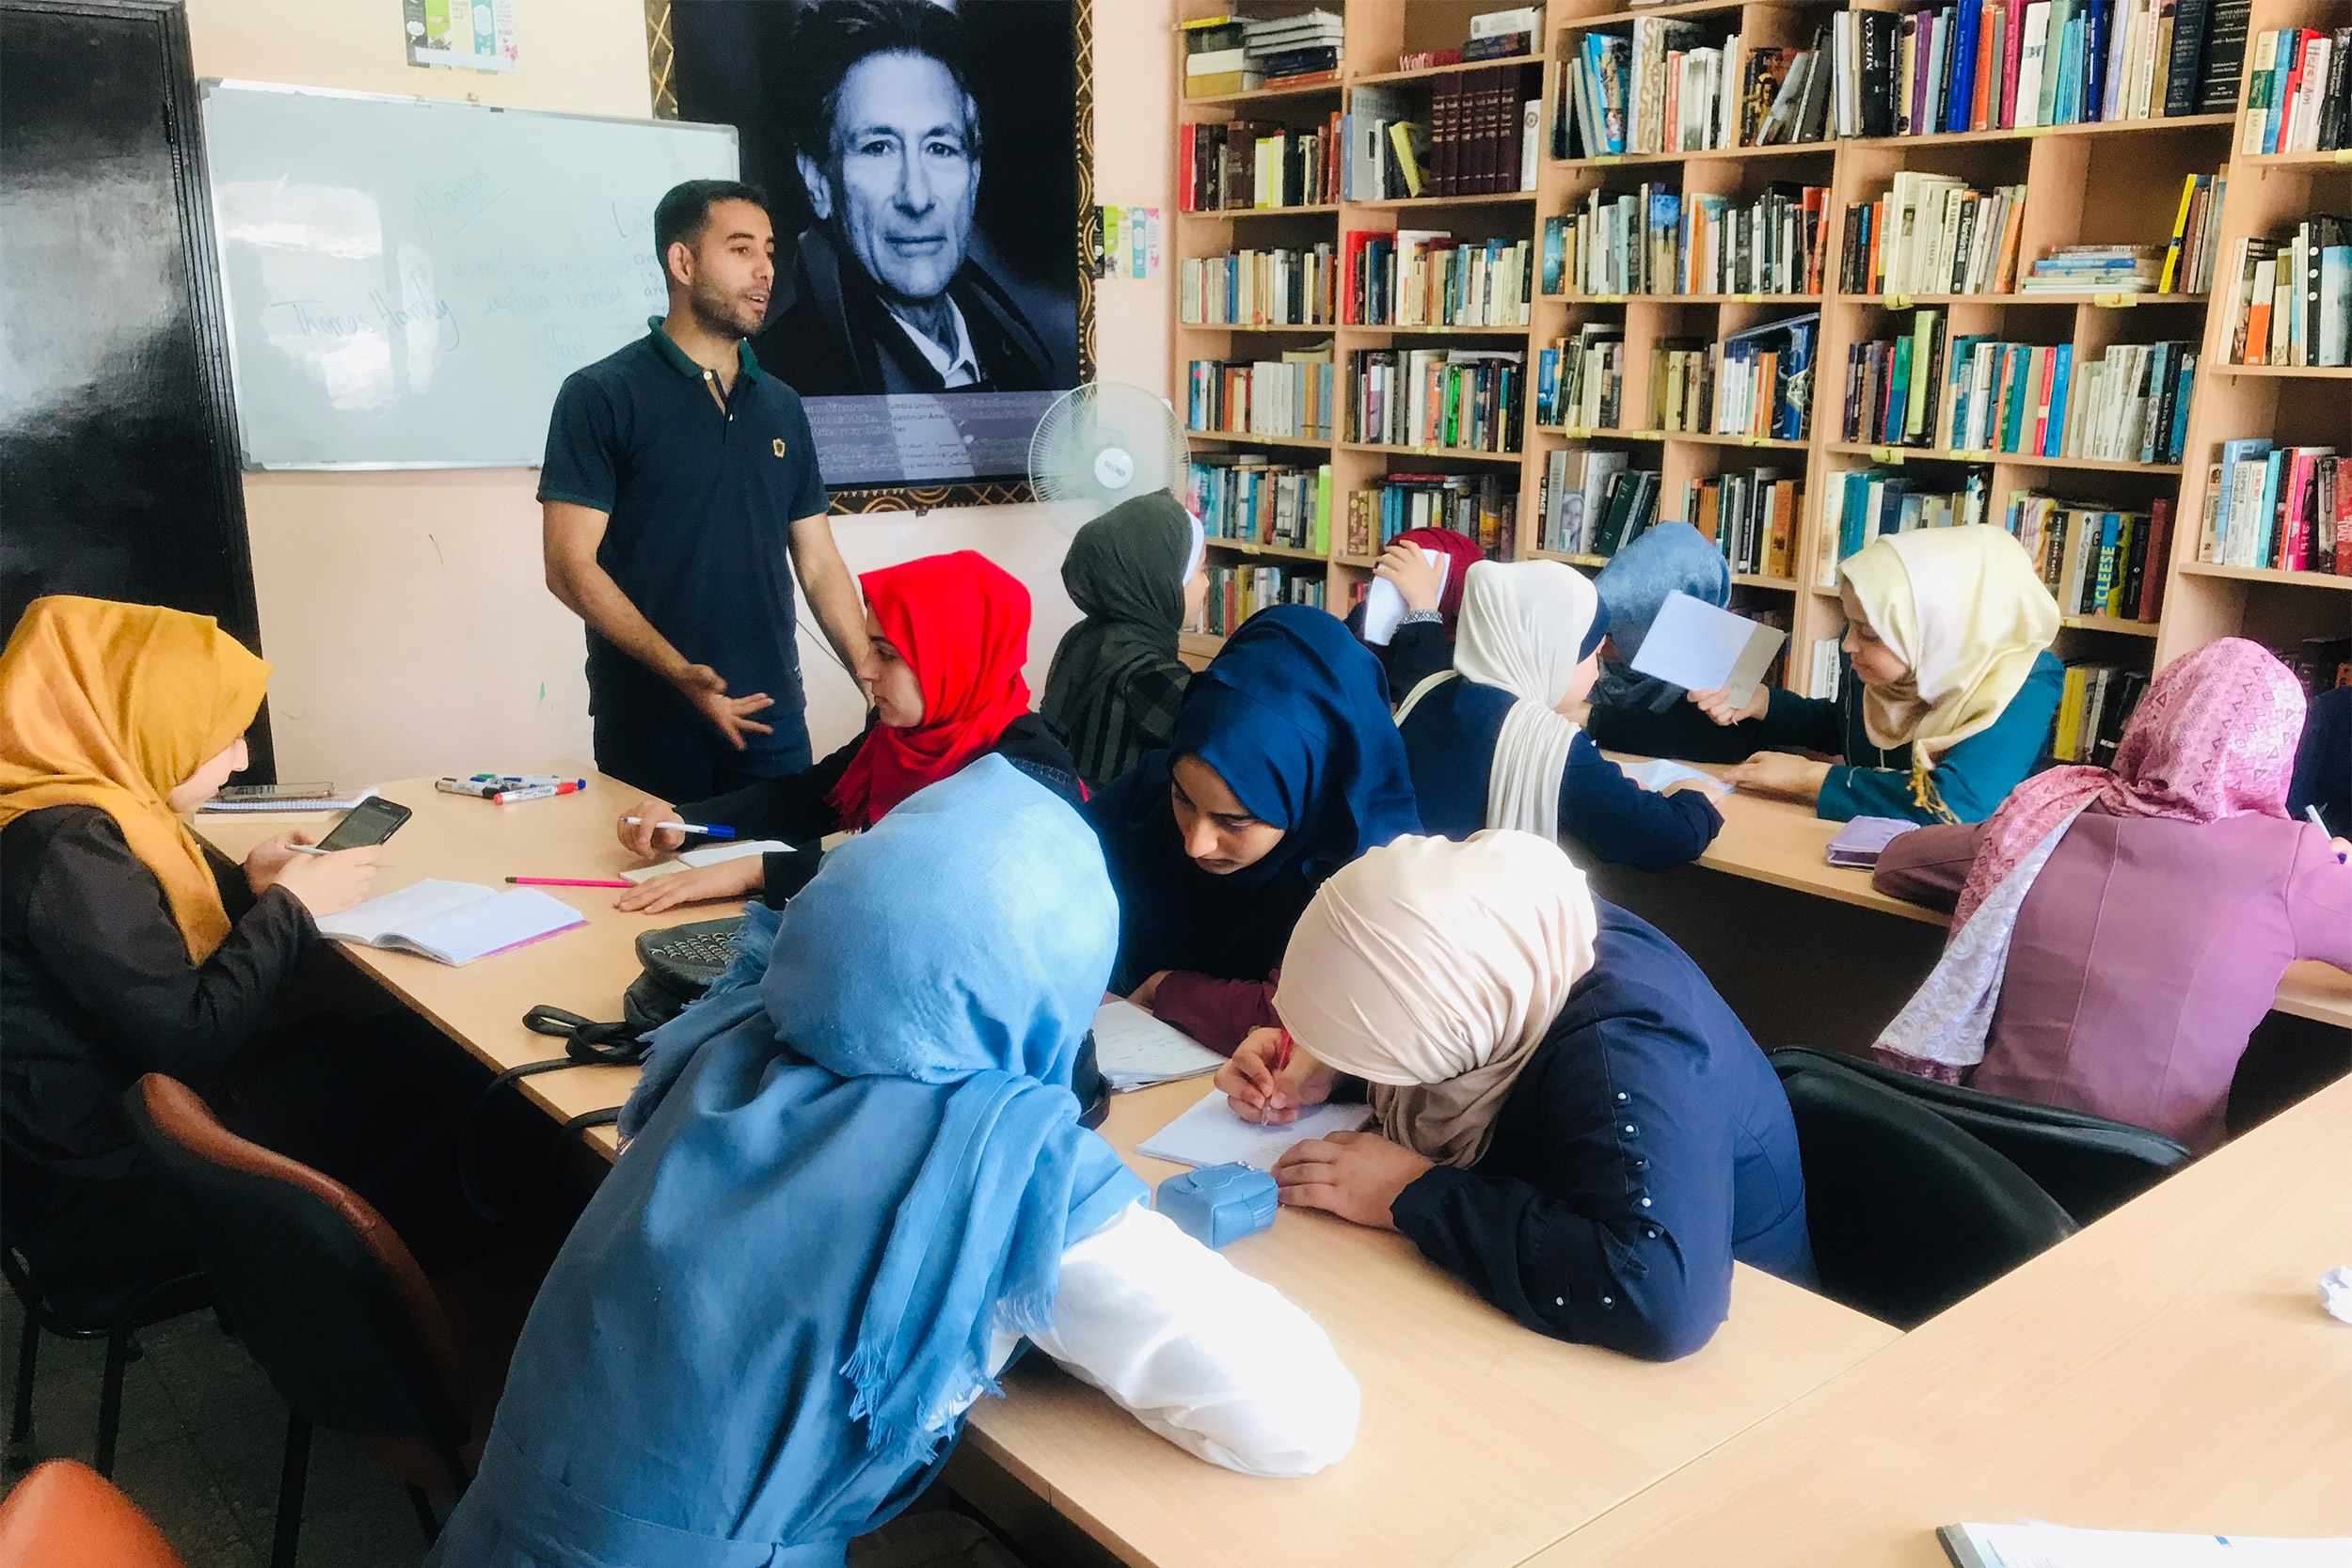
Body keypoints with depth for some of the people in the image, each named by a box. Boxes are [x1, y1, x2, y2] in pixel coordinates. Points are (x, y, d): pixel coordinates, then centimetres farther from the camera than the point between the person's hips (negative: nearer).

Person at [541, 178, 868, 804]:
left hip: (773, 717, 4)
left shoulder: (781, 406, 13)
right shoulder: (601, 396, -3)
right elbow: (569, 565, -10)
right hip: (649, 724, -4)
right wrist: (679, 671, -21)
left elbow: (818, 562, 14)